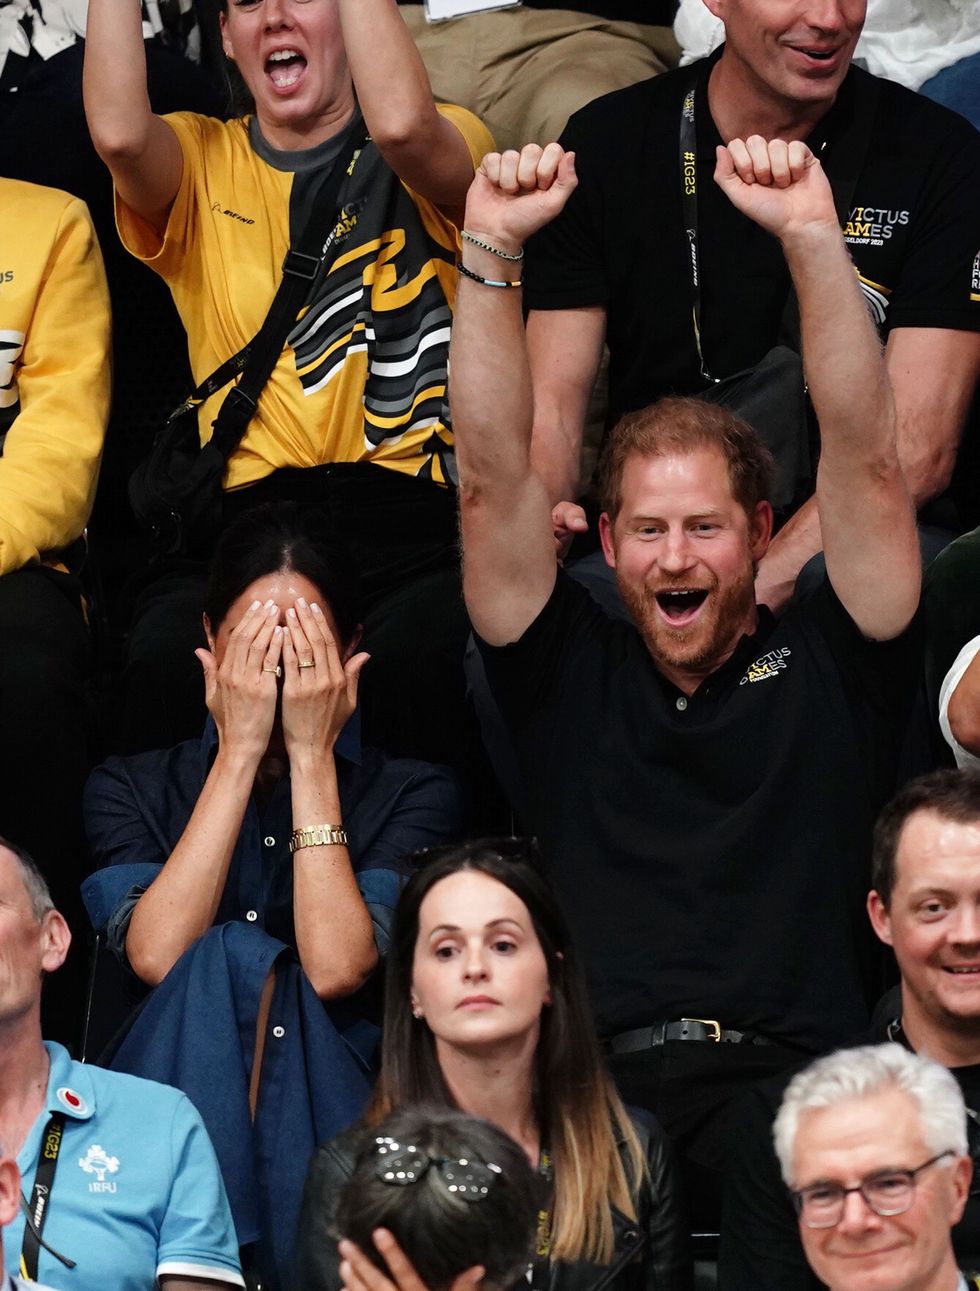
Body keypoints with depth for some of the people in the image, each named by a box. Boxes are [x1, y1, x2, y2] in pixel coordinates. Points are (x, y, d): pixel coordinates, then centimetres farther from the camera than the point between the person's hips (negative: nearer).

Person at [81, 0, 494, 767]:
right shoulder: (199, 164, 16)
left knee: (416, 665, -36)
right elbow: (119, 134, -9)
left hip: (415, 525, -2)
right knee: (166, 666, -32)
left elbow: (401, 124, -15)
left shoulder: (437, 157, 11)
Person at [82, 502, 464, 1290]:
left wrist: (311, 756, -7)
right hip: (174, 1101, 1)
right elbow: (157, 957, -10)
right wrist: (240, 751, -6)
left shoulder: (413, 795, 8)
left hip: (335, 1107, -1)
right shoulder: (130, 790, 12)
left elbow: (337, 968, -12)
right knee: (235, 957, -26)